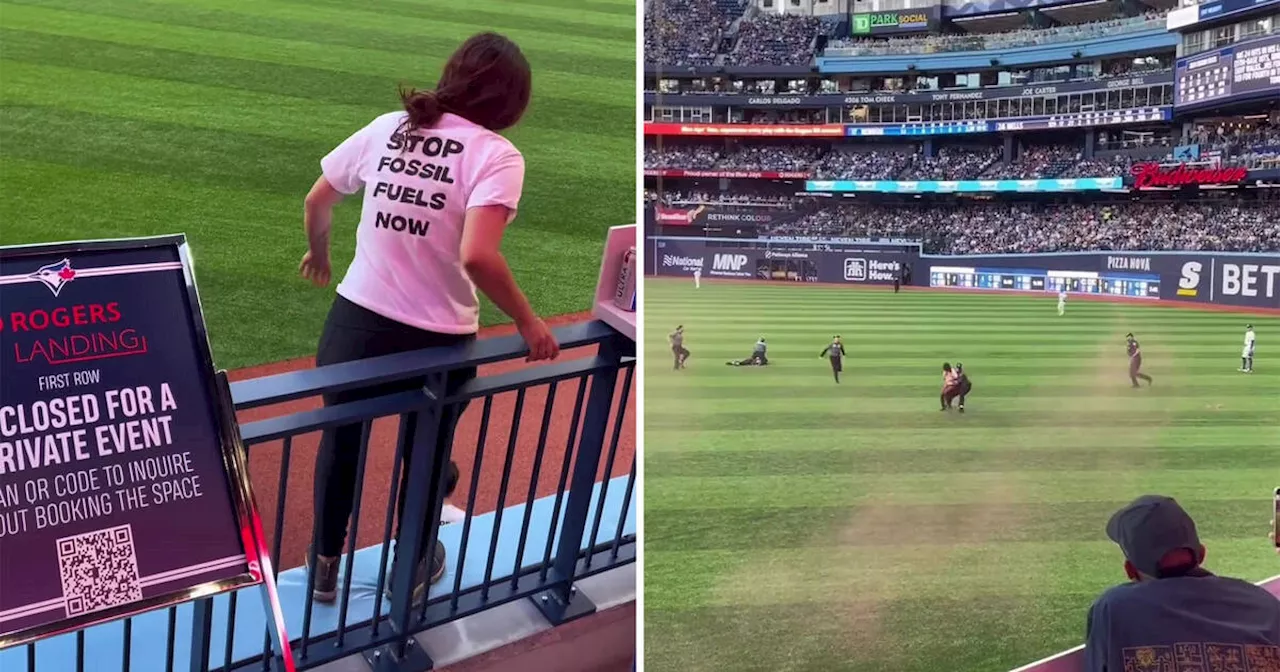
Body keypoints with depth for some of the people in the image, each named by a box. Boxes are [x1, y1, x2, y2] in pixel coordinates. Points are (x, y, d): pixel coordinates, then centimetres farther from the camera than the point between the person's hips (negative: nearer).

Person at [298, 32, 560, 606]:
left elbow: (316, 202, 11)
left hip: (357, 320, 3)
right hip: (436, 340, -3)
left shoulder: (388, 127, 1)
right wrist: (528, 322, -15)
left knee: (341, 441, 28)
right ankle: (411, 571, 46)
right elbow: (477, 256, -27)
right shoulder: (496, 154, -13)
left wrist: (318, 255, 30)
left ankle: (324, 565, 44)